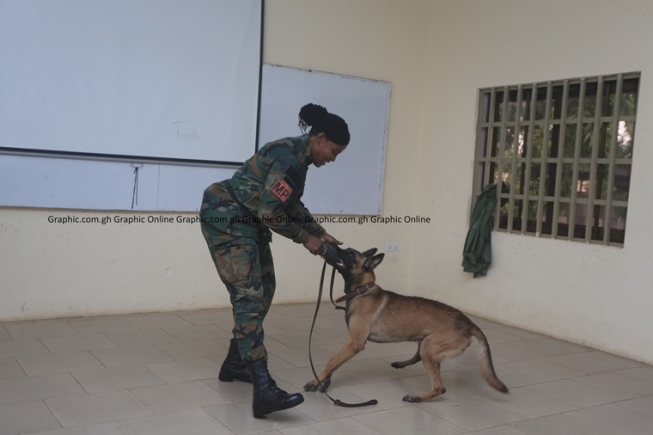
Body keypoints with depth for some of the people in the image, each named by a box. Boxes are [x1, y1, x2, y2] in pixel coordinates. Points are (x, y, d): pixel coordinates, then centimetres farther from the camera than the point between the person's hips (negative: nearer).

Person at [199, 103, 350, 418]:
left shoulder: (298, 156, 10)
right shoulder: (289, 157, -21)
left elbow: (291, 205, 20)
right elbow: (270, 212, -21)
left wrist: (320, 233, 14)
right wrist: (305, 238, -8)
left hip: (247, 220, 11)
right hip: (226, 217, -11)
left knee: (264, 289, 13)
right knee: (248, 294, -19)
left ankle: (235, 363, 25)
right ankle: (264, 390, -24)